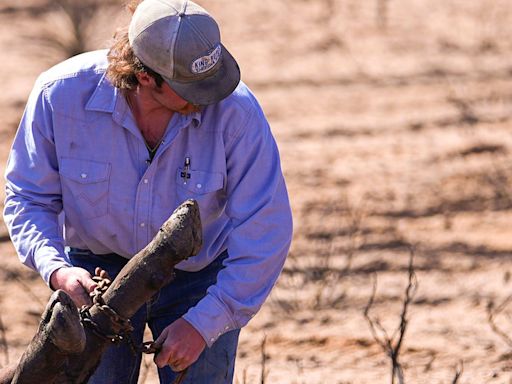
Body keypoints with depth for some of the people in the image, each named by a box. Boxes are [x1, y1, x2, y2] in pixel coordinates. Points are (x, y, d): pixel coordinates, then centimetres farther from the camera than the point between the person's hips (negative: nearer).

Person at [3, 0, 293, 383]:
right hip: (96, 276, 1)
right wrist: (55, 269, -27)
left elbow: (265, 230, -20)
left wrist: (203, 323, -23)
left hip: (200, 282, -1)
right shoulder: (61, 94, -22)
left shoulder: (235, 111, -27)